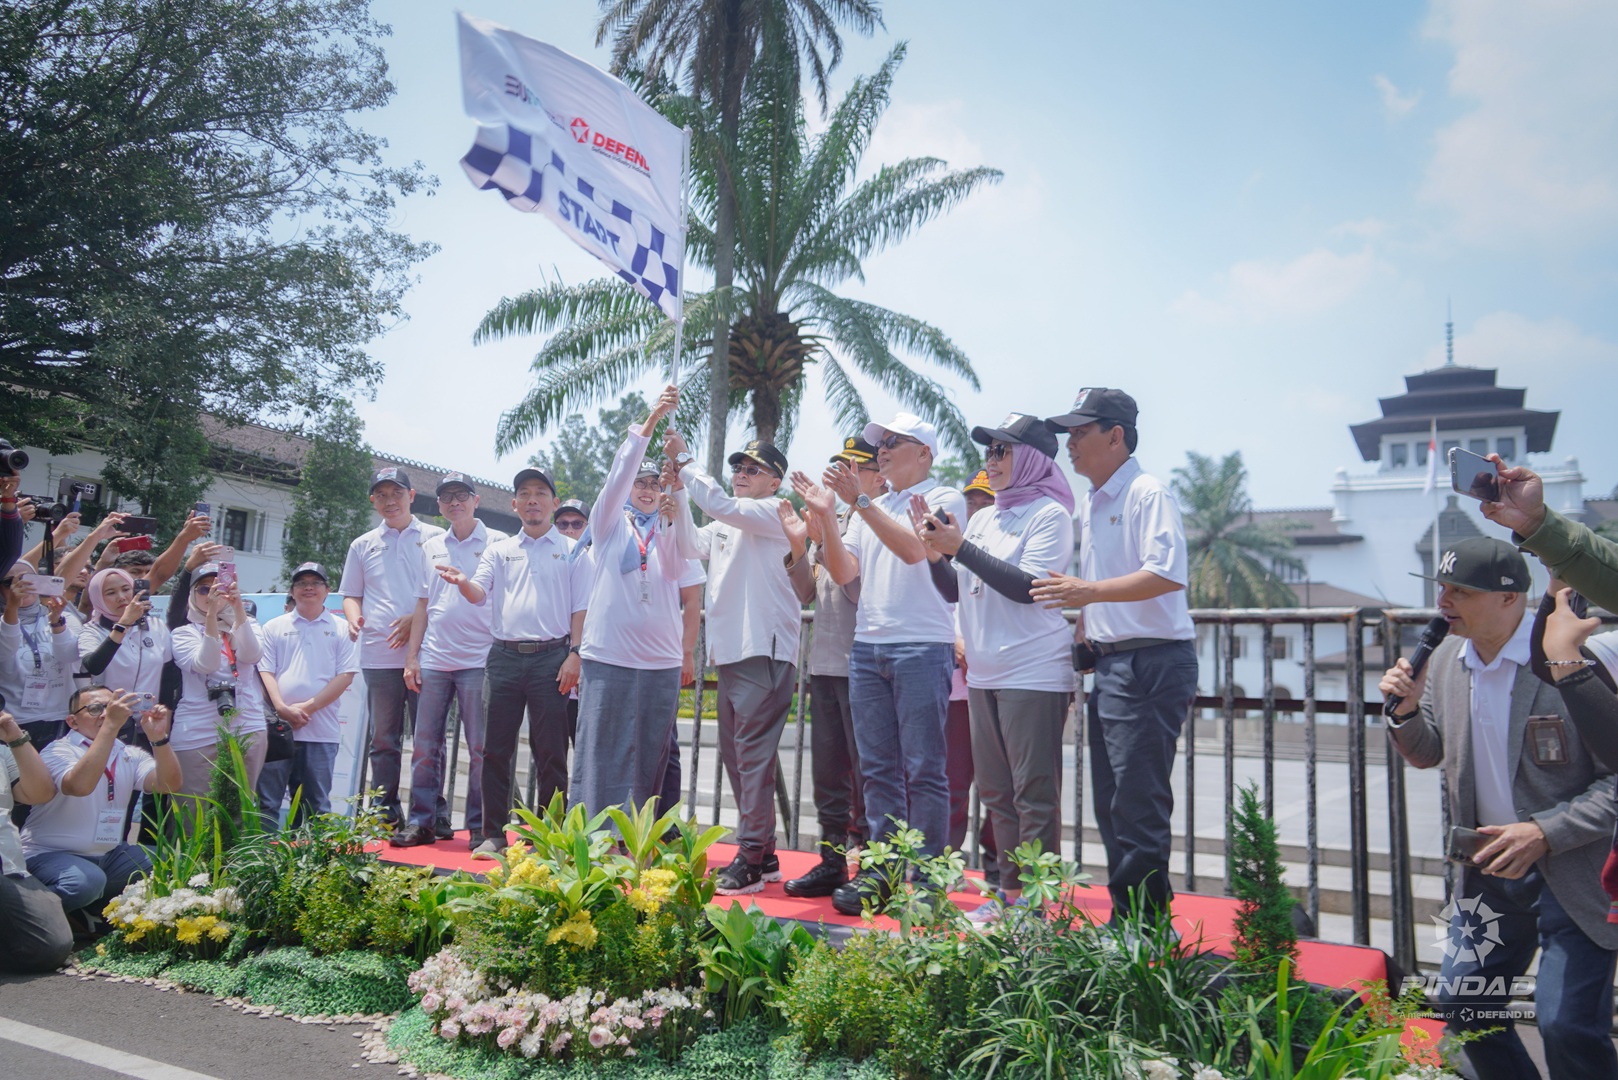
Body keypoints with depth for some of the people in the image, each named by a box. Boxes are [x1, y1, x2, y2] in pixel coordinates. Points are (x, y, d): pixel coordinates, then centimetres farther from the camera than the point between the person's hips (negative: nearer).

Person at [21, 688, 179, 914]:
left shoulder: (131, 756, 7)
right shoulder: (58, 751, -9)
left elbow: (169, 784, -11)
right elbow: (79, 786, -31)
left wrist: (158, 737, -27)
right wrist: (111, 725, -36)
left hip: (108, 857, 5)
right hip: (51, 855, -5)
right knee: (86, 881, -35)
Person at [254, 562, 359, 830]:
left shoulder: (341, 629, 8)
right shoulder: (274, 627, 12)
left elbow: (346, 675, 0)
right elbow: (265, 671, 4)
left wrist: (307, 707, -10)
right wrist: (282, 708, -11)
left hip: (322, 730, 0)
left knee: (316, 805, 6)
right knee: (267, 801, 1)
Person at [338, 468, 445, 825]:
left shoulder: (436, 539, 7)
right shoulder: (363, 545, 17)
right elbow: (351, 594, 21)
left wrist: (417, 619, -10)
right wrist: (353, 618, -1)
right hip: (379, 656, 3)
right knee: (383, 740, 7)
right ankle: (386, 815, 13)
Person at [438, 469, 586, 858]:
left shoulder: (571, 550, 8)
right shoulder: (499, 550, 16)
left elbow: (581, 608, 3)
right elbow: (480, 594, 3)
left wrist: (575, 654, -8)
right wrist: (462, 582, -20)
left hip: (550, 656, -3)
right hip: (505, 655, 3)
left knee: (550, 751, 0)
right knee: (496, 748, 3)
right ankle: (493, 834, 12)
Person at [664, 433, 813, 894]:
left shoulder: (774, 512, -4)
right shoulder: (724, 526, 22)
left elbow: (721, 504, -18)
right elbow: (689, 547, 11)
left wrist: (684, 460, -10)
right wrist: (677, 496, 4)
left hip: (763, 651, -9)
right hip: (729, 651, 9)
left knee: (753, 754, -9)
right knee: (735, 754, 11)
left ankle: (750, 862, -5)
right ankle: (764, 855, 19)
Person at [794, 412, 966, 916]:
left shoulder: (944, 499, 2)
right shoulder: (872, 506, 19)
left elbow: (914, 548, -15)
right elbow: (844, 572, 11)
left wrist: (859, 500, -15)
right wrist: (826, 515, 0)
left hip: (922, 647, -6)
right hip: (867, 647, 6)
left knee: (923, 769, -3)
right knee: (878, 768, 7)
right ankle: (882, 870, 14)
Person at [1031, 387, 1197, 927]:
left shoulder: (1148, 493, -10)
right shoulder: (1088, 505, 17)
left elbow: (1168, 575, -22)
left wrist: (1090, 592, -27)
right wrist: (1079, 639, 18)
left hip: (1151, 664, -9)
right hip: (1108, 663, 9)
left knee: (1138, 803, -7)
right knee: (1110, 802, 13)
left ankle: (1147, 926, 4)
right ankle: (1124, 920, 23)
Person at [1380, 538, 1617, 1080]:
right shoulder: (1445, 658, 0)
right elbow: (1427, 753, 11)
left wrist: (1544, 832, -24)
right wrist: (1405, 709, -9)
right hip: (1489, 865, 6)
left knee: (1567, 1025, -7)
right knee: (1459, 1004, 12)